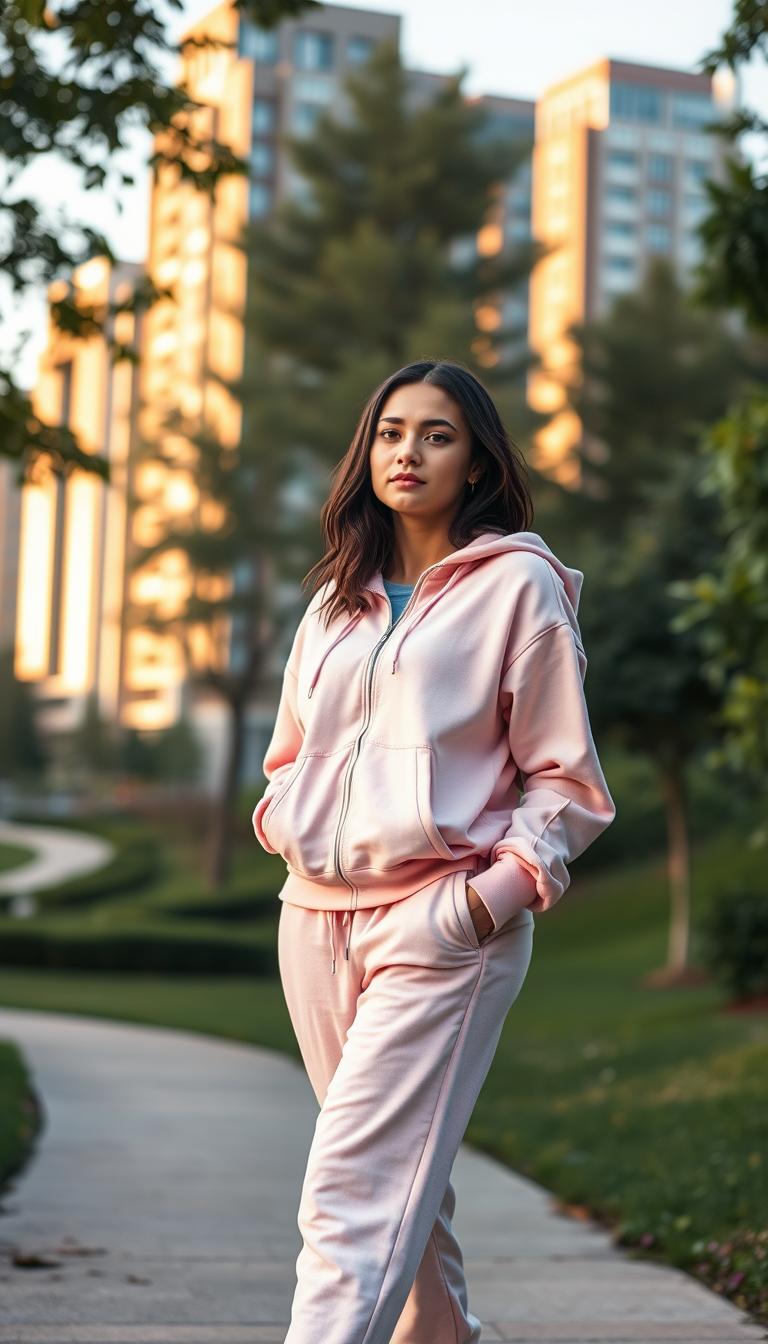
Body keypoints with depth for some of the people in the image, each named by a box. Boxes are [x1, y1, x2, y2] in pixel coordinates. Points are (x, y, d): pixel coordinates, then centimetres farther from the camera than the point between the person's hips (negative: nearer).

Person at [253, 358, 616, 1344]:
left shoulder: (519, 584, 1)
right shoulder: (338, 595, 18)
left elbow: (562, 775, 0)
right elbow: (291, 752, 28)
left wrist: (506, 884, -14)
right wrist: (284, 823, 6)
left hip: (443, 927, -6)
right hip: (318, 915, 6)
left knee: (355, 1192, -14)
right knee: (402, 1176, 12)